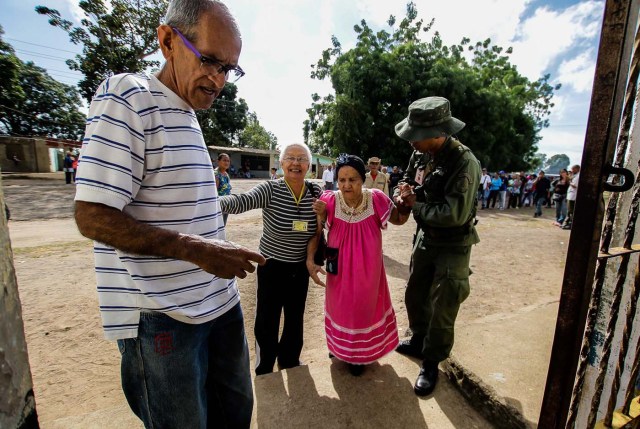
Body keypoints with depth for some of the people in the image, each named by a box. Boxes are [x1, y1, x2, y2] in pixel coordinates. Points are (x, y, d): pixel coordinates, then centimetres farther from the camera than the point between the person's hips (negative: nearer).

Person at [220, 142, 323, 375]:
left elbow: (320, 227, 7)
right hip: (272, 266, -3)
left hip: (301, 268, 4)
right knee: (267, 321, 7)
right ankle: (264, 370, 37)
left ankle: (290, 361, 49)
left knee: (296, 319, 20)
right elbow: (242, 201, -34)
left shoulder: (316, 191, -5)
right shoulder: (270, 189, -16)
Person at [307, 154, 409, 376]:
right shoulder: (330, 202, -20)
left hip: (367, 269, 0)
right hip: (339, 269, 0)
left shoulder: (376, 199, -18)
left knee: (364, 307, 21)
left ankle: (359, 354, 50)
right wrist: (310, 260, -20)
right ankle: (340, 347, 55)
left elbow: (399, 220, -3)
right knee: (340, 307, 23)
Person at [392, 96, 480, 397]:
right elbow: (407, 181, 11)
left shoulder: (464, 162, -25)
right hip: (425, 236, 7)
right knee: (415, 295, 19)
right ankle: (419, 340, 44)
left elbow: (455, 214, -31)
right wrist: (403, 194, -12)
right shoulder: (421, 154, -3)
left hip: (453, 245, -7)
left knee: (442, 307, 5)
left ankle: (431, 362, 27)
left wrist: (416, 205, -19)